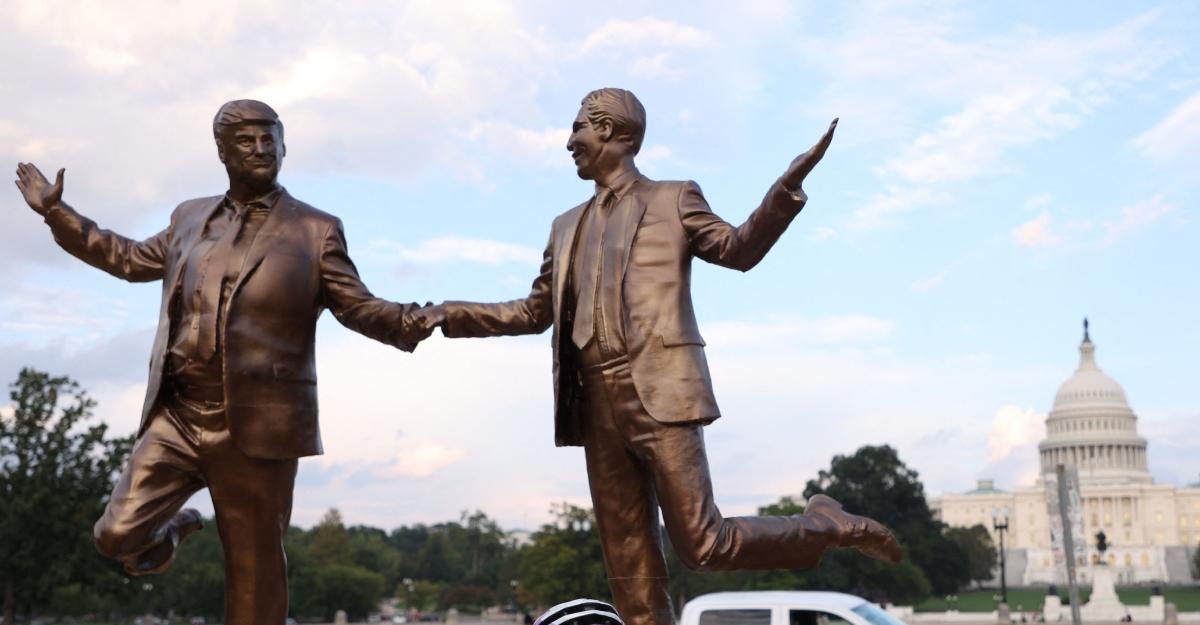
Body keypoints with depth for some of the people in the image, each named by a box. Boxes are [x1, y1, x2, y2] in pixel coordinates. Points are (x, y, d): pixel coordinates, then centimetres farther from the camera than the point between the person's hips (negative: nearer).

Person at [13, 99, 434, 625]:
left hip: (256, 425, -4)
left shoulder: (316, 230, 2)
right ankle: (173, 531, 34)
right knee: (118, 534, -1)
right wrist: (57, 213, 30)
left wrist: (411, 323, -24)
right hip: (176, 416, 4)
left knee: (253, 568, 4)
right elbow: (131, 259, 30)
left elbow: (358, 307, -3)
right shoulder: (190, 218, 15)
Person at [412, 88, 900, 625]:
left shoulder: (673, 200, 7)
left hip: (660, 395, -5)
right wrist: (450, 314, 17)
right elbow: (534, 312, 26)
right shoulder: (568, 226, 22)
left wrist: (787, 187, -19)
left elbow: (739, 249, -4)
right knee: (628, 566, 4)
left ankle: (825, 526, 15)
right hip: (599, 408, 6)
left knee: (702, 544, -8)